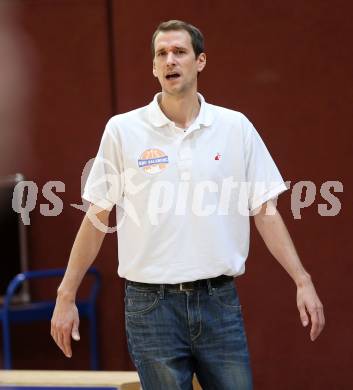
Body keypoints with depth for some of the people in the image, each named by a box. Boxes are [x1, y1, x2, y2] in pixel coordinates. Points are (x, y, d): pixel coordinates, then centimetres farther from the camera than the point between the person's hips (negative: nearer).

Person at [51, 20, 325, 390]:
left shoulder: (237, 127, 4)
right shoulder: (122, 130, 0)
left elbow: (265, 212, 5)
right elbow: (97, 218, 4)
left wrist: (303, 282, -3)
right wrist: (66, 296, 2)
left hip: (219, 302, 2)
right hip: (151, 303, -1)